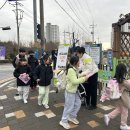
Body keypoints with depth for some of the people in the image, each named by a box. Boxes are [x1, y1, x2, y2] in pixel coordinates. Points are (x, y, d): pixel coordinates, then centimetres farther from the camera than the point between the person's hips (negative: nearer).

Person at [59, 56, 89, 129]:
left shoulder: (75, 69, 5)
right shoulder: (71, 70, -26)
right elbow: (75, 81, -30)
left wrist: (82, 75, 5)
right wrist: (84, 79, -22)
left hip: (75, 90, 10)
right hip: (70, 91, -10)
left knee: (78, 103, 18)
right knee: (69, 106, 1)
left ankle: (72, 117, 36)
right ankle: (64, 121, 19)